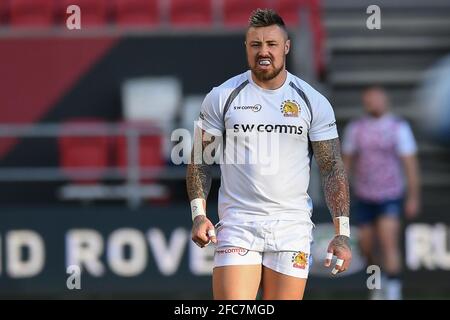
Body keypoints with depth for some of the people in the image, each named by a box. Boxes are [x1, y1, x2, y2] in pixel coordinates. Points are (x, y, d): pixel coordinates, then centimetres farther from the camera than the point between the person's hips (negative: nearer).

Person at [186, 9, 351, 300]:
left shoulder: (313, 102, 3)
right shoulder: (222, 97, 3)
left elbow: (332, 167, 3)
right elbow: (200, 160, 8)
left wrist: (342, 232, -5)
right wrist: (199, 214, -6)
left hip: (292, 229, 1)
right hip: (237, 225, -1)